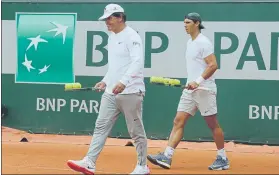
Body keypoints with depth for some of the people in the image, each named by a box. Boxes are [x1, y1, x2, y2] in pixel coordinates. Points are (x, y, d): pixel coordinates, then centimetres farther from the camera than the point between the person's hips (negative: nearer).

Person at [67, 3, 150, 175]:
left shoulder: (132, 37, -12)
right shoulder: (112, 37, 16)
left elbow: (137, 62, -26)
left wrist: (124, 82, -38)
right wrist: (105, 81, 18)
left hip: (130, 92, -8)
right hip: (111, 92, 8)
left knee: (136, 131, 1)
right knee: (101, 126, 0)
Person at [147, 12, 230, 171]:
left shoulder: (203, 42, -12)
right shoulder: (190, 42, 15)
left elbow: (213, 65, -19)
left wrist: (198, 81, -25)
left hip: (204, 89, -9)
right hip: (190, 89, 9)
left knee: (213, 124, 0)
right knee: (178, 121, 0)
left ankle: (223, 159, 11)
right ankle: (167, 157, -5)